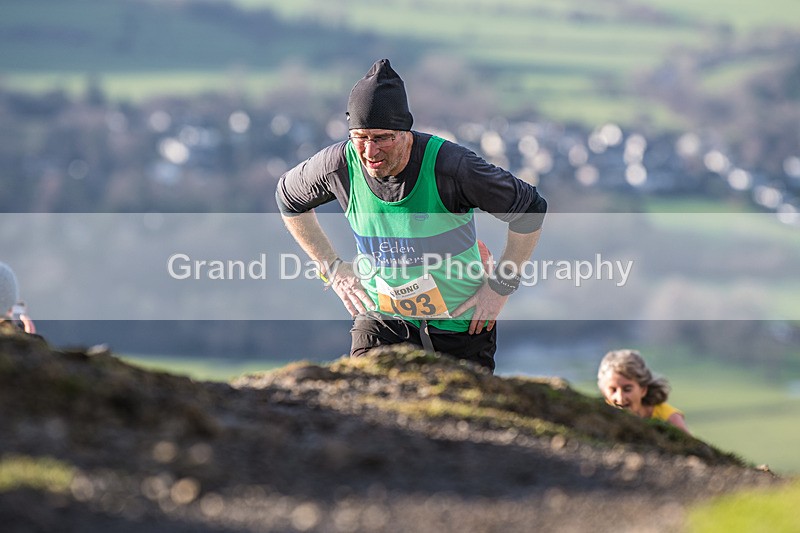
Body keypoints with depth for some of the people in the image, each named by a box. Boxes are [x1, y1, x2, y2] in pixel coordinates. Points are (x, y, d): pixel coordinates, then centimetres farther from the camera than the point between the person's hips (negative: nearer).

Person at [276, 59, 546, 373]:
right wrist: (332, 268, 5)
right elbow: (289, 199, 9)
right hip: (381, 317, 2)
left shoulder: (450, 165, -24)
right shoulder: (339, 165, -15)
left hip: (461, 320, -1)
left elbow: (530, 209, -11)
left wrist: (501, 286, -8)